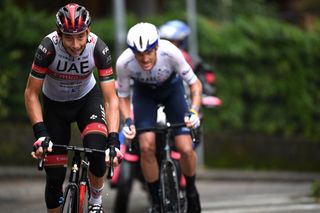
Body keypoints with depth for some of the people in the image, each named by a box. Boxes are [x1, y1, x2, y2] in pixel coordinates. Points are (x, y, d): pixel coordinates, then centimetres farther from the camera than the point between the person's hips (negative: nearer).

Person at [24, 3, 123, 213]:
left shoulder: (98, 48, -30)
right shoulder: (48, 47, -33)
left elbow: (111, 100, -27)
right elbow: (31, 94, -23)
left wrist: (114, 140, -38)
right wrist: (40, 133, -33)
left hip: (87, 97, 0)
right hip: (54, 103, 0)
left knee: (97, 148, -27)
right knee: (55, 175, -4)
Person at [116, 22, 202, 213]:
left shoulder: (170, 52, -37)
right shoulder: (124, 62, -32)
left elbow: (195, 84, -22)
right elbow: (123, 96, -13)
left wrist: (193, 111, -37)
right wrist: (128, 121, -30)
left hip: (171, 88, -1)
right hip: (144, 92, 1)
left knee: (186, 149, -14)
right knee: (147, 147, -20)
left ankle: (191, 191, 17)